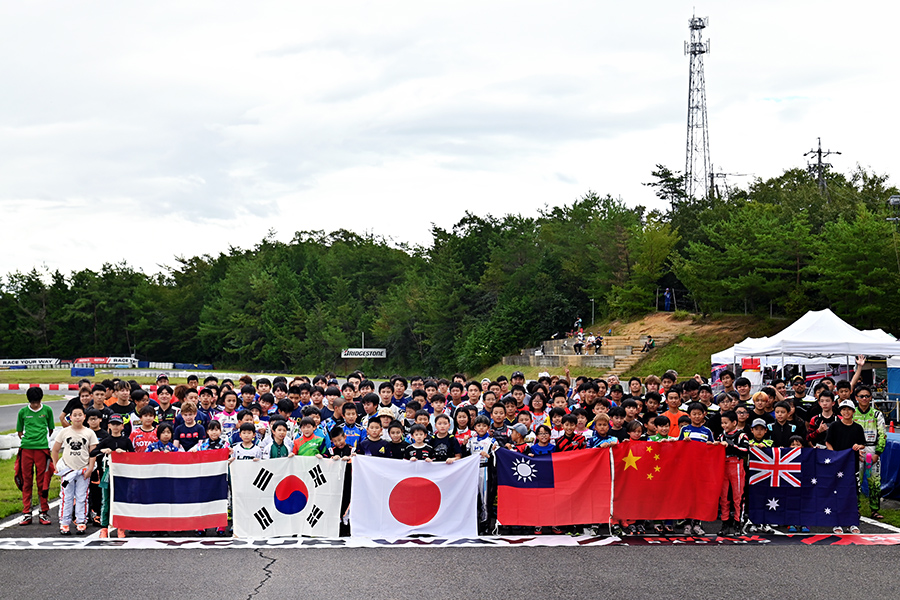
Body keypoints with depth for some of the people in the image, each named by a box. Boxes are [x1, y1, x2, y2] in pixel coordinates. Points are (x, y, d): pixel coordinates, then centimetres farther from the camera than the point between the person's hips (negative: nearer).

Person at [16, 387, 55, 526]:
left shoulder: (47, 410, 5)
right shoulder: (23, 412, 6)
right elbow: (19, 431, 16)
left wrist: (43, 439, 6)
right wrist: (26, 439, 5)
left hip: (42, 448, -1)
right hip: (26, 448, 1)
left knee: (42, 481, 0)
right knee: (26, 480, 3)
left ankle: (44, 513, 7)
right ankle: (26, 513, 8)